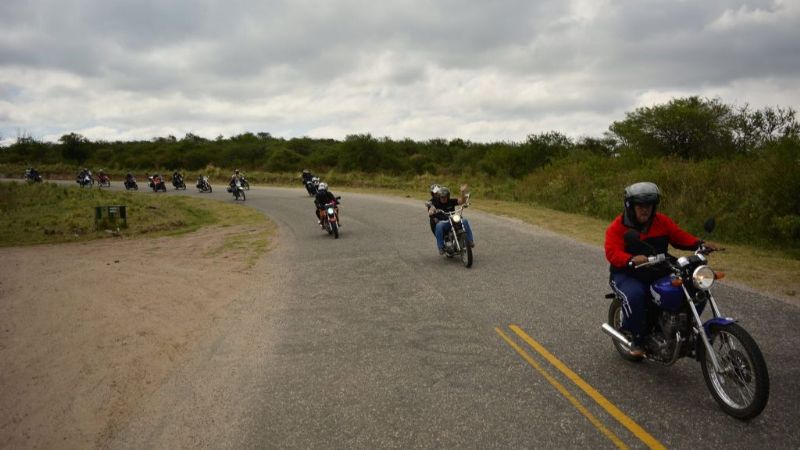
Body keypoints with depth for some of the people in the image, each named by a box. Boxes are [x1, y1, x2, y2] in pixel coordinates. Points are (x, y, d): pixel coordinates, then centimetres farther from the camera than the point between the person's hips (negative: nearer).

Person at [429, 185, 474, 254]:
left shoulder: (451, 201, 8)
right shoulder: (435, 203, 2)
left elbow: (462, 201, -2)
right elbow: (429, 213, -13)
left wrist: (462, 192, -17)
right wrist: (431, 211, -37)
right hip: (442, 222, -2)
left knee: (465, 221, -23)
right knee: (439, 226, -37)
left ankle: (470, 241, -18)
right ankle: (441, 247, -31)